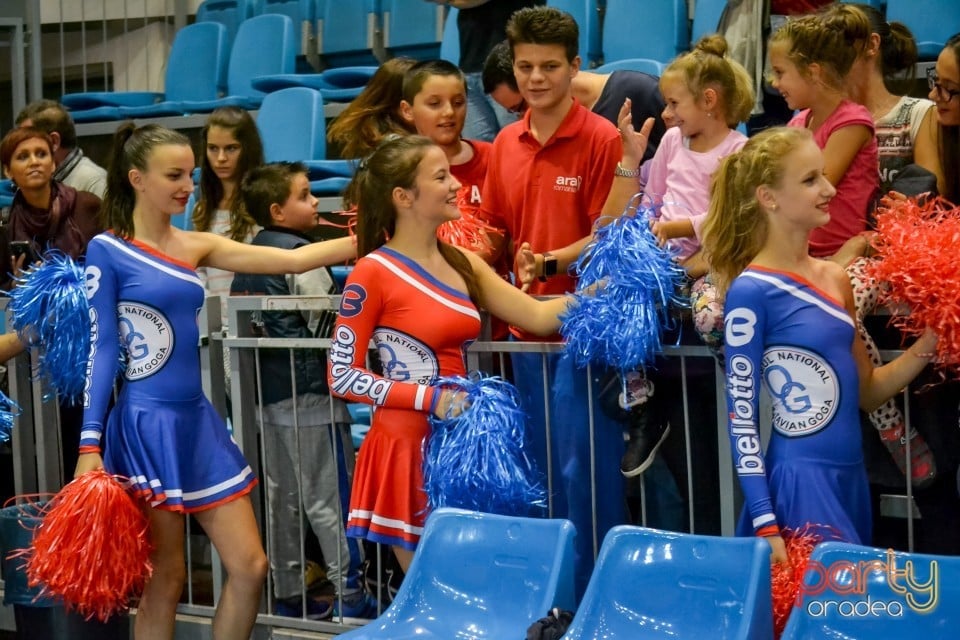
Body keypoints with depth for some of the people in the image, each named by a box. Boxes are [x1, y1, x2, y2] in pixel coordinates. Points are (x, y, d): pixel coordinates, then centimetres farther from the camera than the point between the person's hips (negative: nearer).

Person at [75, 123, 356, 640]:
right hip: (146, 424, -6)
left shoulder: (194, 247, 10)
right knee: (164, 582, 0)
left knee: (250, 567, 4)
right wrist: (90, 444, -11)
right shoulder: (108, 250, -5)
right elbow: (101, 349, -7)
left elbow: (294, 260, 8)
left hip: (198, 422, 6)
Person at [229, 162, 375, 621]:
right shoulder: (300, 254, -13)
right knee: (328, 497, -4)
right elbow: (326, 325, -15)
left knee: (281, 496, 12)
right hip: (308, 389, -8)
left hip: (267, 391, 8)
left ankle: (287, 595, 17)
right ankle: (350, 594, -2)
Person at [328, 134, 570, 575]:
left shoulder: (462, 265, 11)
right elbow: (342, 377, -11)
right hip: (407, 444, -6)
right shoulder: (374, 273, -10)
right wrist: (430, 398, -17)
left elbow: (539, 316, 5)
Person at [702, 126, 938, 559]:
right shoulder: (752, 291, -12)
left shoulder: (834, 279, 9)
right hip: (800, 481, -7)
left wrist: (928, 345, 2)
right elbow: (741, 415, -11)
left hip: (851, 477, 7)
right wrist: (765, 523, -14)